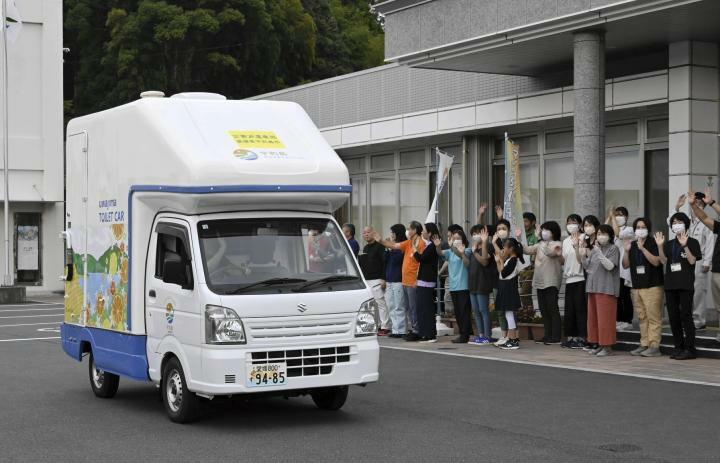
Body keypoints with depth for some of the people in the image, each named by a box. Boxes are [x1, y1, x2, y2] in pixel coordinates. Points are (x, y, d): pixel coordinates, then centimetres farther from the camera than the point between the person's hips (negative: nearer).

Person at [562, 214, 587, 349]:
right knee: (569, 309, 8)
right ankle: (570, 336, 14)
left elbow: (581, 259, -14)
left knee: (580, 309, -5)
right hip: (569, 278, 7)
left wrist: (576, 246, -24)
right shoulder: (566, 241, 15)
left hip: (580, 278, -7)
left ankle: (581, 337, -1)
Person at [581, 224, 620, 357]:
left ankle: (607, 346, -2)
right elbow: (586, 267, 17)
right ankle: (599, 344, 15)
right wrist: (584, 254, 1)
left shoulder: (613, 249, -3)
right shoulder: (593, 249, 17)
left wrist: (598, 252, -19)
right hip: (593, 287, 7)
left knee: (605, 318, -7)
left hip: (606, 289, -7)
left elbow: (610, 266, -16)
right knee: (593, 318, 8)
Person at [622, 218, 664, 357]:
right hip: (637, 286, 7)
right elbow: (625, 265, 13)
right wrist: (626, 251, -3)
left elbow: (656, 262, -17)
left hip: (652, 286, -6)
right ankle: (644, 344, 13)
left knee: (653, 317, -7)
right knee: (642, 318, 9)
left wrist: (643, 248, -20)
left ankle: (654, 346, -7)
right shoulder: (632, 245, 14)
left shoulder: (653, 243, -4)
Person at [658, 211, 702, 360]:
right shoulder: (669, 244, 15)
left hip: (685, 284, -6)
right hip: (670, 284, 6)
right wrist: (660, 246, -6)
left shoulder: (692, 242, 0)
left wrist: (685, 245, -21)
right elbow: (664, 261, 5)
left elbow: (692, 261, -11)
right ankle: (679, 347, 14)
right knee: (673, 317, 6)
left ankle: (689, 348, -4)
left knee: (685, 315, -7)